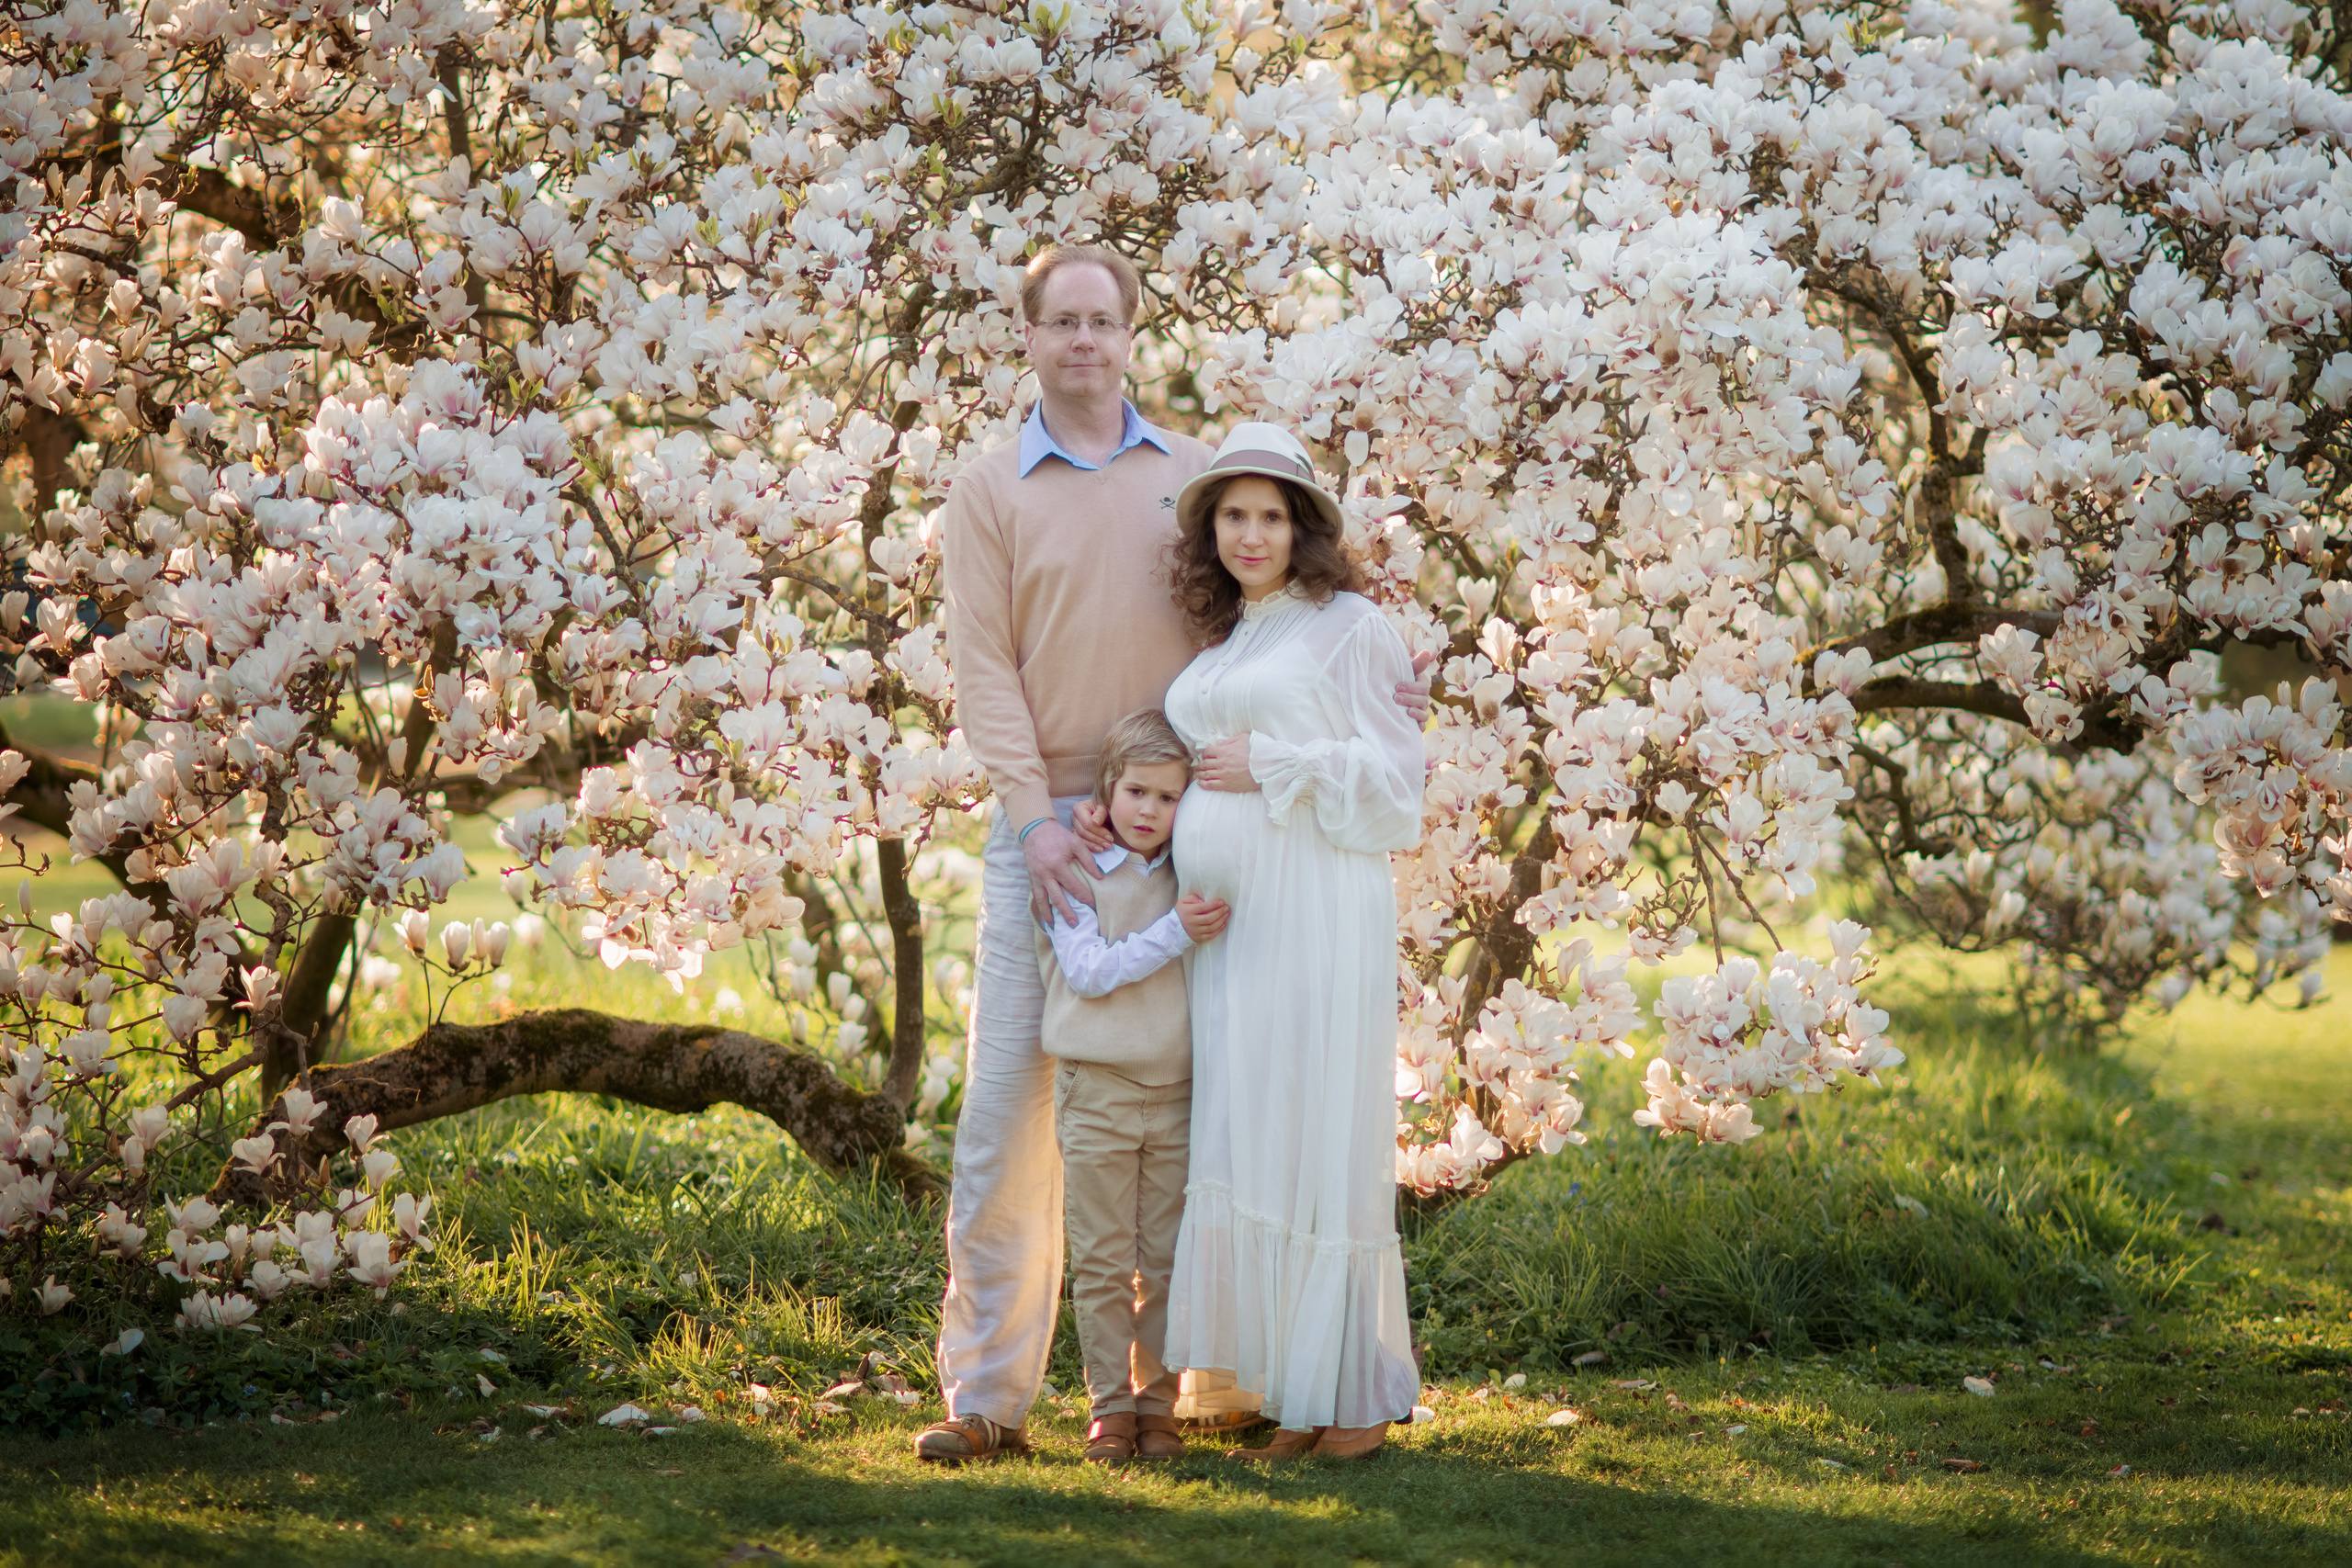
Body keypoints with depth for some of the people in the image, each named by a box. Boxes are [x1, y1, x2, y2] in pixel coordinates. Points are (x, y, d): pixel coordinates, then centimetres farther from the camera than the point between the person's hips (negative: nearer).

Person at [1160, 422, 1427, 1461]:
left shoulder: (1348, 626, 0)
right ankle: (1302, 1401, 8)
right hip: (1225, 921, 7)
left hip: (1316, 914, -7)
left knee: (1325, 1141, -7)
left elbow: (1393, 778, -4)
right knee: (1246, 1148, 3)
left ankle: (1363, 1395, 0)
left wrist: (1273, 766, -11)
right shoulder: (1216, 648, 19)